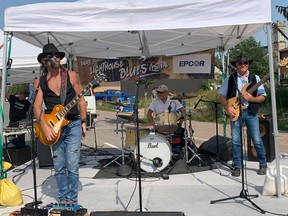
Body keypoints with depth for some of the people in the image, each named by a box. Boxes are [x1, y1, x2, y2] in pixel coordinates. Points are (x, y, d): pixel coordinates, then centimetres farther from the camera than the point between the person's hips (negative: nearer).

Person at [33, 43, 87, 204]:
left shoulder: (71, 76, -1)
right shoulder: (40, 81, 3)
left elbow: (80, 100, 2)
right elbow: (37, 106, -4)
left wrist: (83, 122, -1)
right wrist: (45, 127, -17)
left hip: (73, 125, -2)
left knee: (72, 166, -4)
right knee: (59, 168, 9)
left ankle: (72, 200, 10)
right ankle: (63, 199, 23)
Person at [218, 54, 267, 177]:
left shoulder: (255, 78, 5)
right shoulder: (230, 79, 7)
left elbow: (262, 97, 3)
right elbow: (221, 95, 8)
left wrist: (252, 99, -16)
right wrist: (227, 108, -6)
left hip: (251, 112, 0)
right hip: (235, 112, 1)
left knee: (257, 140, 1)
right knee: (235, 141, 3)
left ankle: (263, 165, 18)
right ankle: (237, 166, 15)